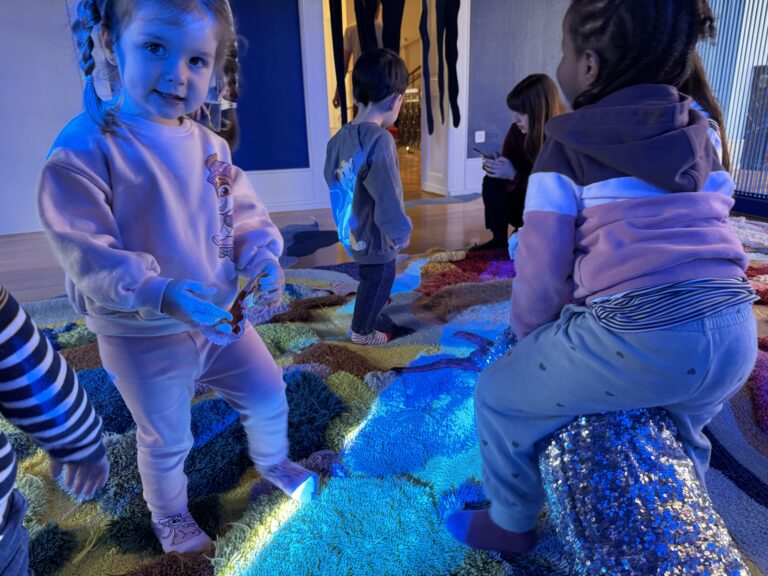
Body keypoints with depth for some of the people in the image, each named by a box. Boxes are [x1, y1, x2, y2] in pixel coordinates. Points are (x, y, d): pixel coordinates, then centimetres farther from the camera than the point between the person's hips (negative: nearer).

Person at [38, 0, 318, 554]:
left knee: (268, 394, 19)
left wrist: (263, 259, -17)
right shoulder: (86, 145, -19)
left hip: (221, 319, 5)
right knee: (165, 440, 17)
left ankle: (273, 462, 52)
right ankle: (169, 514, 50)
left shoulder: (211, 146, -2)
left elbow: (247, 217, 4)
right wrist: (160, 295, -37)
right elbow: (89, 256, -22)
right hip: (143, 338, -4)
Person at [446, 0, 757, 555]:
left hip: (635, 336, -6)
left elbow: (541, 267, -2)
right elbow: (702, 231, 21)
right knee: (683, 423, 39)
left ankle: (511, 524, 34)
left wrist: (533, 336, 14)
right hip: (735, 332, 7)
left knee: (499, 396, 16)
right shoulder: (699, 135, 17)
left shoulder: (566, 146, 1)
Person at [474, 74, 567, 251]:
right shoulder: (517, 131, -7)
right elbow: (508, 173, -1)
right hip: (527, 203, 4)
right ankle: (499, 240, -12)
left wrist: (514, 175, -31)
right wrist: (495, 165, -25)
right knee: (492, 182, -18)